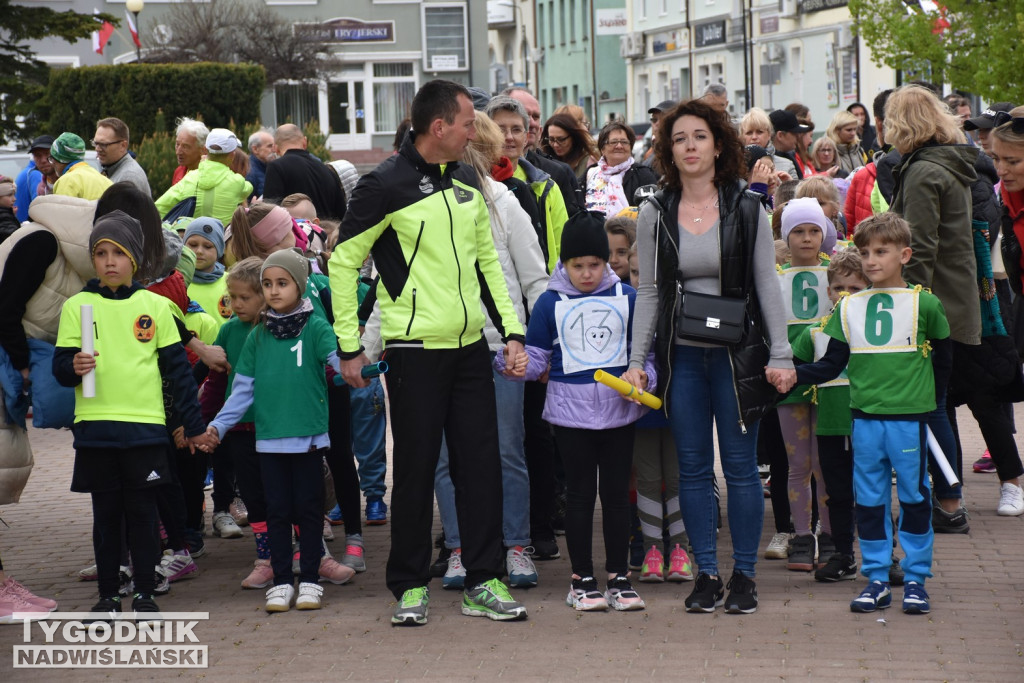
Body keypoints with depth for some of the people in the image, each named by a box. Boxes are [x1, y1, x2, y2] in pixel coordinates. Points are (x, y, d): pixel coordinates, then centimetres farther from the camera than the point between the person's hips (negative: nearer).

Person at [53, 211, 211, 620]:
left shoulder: (154, 306, 7)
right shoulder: (77, 306, 6)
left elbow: (177, 367, 9)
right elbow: (60, 366, 5)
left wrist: (194, 425, 8)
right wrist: (73, 368, -19)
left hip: (145, 426, 0)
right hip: (95, 427, 0)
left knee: (142, 512, 1)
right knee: (106, 513, 5)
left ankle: (145, 593, 10)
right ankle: (108, 595, 14)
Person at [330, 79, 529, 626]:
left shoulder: (467, 183, 11)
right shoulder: (386, 186, -9)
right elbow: (343, 261, -6)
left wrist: (512, 331, 9)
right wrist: (350, 347, -7)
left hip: (471, 348, 6)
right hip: (415, 350, -6)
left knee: (481, 463, 5)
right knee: (415, 468, 1)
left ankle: (484, 582, 12)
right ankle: (409, 586, 12)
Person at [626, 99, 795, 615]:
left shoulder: (747, 210, 0)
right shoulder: (655, 215, 4)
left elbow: (767, 287, 0)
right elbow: (648, 293, 6)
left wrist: (780, 355, -6)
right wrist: (636, 360, 0)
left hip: (736, 353, -2)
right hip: (682, 355, 2)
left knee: (740, 466, 1)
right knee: (693, 469, 5)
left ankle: (744, 574, 11)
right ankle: (707, 573, 13)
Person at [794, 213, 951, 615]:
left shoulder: (924, 304, 0)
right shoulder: (849, 308, 8)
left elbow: (943, 360, 10)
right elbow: (833, 365, 7)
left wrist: (929, 401, 6)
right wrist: (793, 373, -6)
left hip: (909, 416, -3)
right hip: (864, 416, 3)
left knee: (914, 497, 2)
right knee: (868, 500, 5)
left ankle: (915, 579, 11)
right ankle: (876, 579, 13)